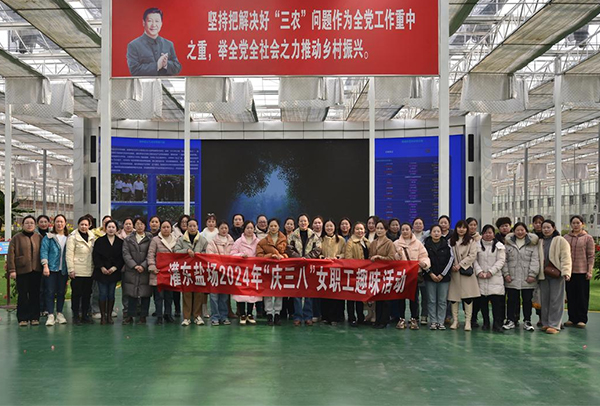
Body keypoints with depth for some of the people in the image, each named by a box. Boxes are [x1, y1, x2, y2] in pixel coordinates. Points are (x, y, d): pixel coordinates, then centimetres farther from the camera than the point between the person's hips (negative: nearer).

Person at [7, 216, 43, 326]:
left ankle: (34, 317, 13)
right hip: (22, 271, -2)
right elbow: (11, 255, -2)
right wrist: (12, 270, -9)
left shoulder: (39, 238, 10)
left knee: (35, 295, 5)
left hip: (36, 271, 2)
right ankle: (23, 318, 9)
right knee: (23, 295, 1)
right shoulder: (16, 238, 2)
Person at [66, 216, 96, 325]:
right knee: (76, 294, 1)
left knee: (87, 294, 10)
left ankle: (85, 315, 19)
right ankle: (76, 316, 10)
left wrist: (95, 267, 7)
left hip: (89, 271, 5)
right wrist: (71, 270, -13)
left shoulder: (92, 237, 9)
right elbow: (69, 254, -9)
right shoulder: (73, 237, -5)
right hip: (77, 271, -5)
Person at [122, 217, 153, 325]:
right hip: (131, 271, 1)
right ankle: (130, 316, 11)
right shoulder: (128, 239, 11)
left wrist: (143, 266, -14)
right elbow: (126, 254, 1)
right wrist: (134, 265, -11)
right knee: (132, 294, 2)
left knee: (145, 294, 2)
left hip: (145, 271, -1)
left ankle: (143, 316, 11)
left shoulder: (150, 239, 4)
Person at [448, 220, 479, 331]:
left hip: (466, 271, -2)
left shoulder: (471, 241, 6)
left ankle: (468, 321, 0)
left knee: (468, 296, -6)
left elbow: (473, 255, -3)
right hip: (453, 272, 2)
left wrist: (460, 265, -10)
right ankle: (455, 321, 10)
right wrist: (451, 266, -8)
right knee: (453, 297, 2)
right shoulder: (451, 241, 12)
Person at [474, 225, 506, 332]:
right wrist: (479, 271, -11)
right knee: (482, 301, 4)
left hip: (495, 277, -1)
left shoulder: (499, 246, 6)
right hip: (481, 278, 1)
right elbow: (474, 260, 3)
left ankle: (497, 324, -5)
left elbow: (501, 261, -1)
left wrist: (491, 272, -11)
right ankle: (486, 322, 15)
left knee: (496, 301, -9)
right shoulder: (477, 245, 9)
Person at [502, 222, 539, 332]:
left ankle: (527, 321, 18)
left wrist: (532, 274, -10)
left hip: (527, 278, -1)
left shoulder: (532, 243, 2)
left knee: (527, 300, 6)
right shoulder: (508, 243, 6)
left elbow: (535, 260, -3)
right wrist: (506, 273, -3)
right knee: (511, 300, 5)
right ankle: (510, 320, 15)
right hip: (512, 278, 1)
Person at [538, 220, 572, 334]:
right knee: (544, 299, 7)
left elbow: (565, 258, -8)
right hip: (543, 275, 5)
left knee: (555, 300, -3)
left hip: (556, 274, -5)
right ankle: (545, 323, 16)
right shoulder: (540, 242, 15)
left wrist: (566, 272, -19)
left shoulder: (560, 241, -1)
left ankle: (554, 325, 0)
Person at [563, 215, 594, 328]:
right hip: (569, 271, 3)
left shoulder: (588, 238, 1)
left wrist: (590, 271, -8)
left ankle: (582, 319, 9)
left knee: (582, 296, 2)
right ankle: (572, 318, 16)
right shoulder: (566, 238, 9)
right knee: (570, 296, 7)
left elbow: (591, 256, -2)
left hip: (582, 271, -3)